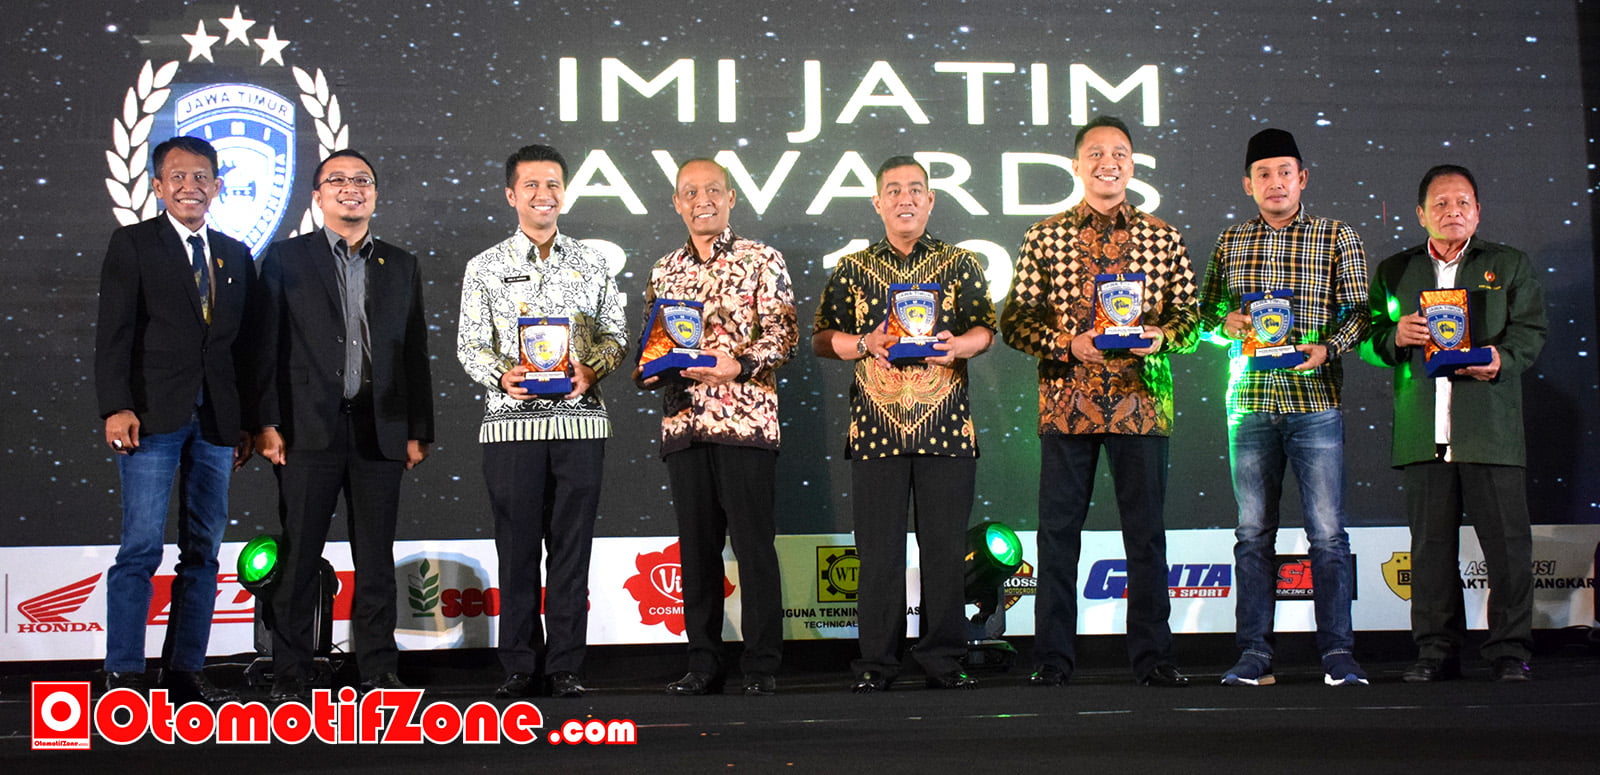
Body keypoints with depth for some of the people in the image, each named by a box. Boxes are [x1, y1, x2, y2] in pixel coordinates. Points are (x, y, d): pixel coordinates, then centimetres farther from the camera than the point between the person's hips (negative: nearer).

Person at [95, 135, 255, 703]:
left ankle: (185, 670, 13)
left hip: (216, 422, 4)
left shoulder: (236, 256, 15)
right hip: (152, 419, -4)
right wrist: (116, 408, -15)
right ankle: (123, 675, 1)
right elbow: (114, 332, -4)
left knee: (203, 551, 6)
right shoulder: (132, 244, 3)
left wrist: (246, 420, 11)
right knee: (141, 548, -6)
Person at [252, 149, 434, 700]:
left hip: (379, 431, 2)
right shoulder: (285, 258, 6)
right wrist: (266, 423, -7)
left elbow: (415, 355, 12)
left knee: (376, 560, 6)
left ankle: (379, 675, 13)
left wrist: (419, 431, 6)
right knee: (299, 557, 2)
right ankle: (290, 677, 10)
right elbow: (265, 346, 1)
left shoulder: (402, 266, 13)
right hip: (309, 428, -2)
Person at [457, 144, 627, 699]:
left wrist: (591, 369, -10)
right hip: (511, 419, -1)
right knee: (517, 548, 3)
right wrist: (501, 375, -16)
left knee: (572, 546, 3)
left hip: (580, 419, 1)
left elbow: (616, 334, 10)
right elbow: (470, 344, 4)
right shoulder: (485, 267, 7)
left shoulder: (592, 264, 11)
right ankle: (520, 667, 12)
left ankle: (566, 667, 11)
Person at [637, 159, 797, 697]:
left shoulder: (761, 261, 3)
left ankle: (761, 666, 5)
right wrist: (649, 370, -1)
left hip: (745, 423, -4)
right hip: (682, 425, 4)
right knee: (697, 546, 7)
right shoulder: (663, 271, 17)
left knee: (754, 544, -3)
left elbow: (784, 333, -5)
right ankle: (704, 664, 15)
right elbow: (650, 342, 20)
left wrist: (739, 365, -19)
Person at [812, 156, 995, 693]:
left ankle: (944, 659, 10)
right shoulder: (852, 269, 12)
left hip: (946, 427, 0)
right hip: (875, 426, 0)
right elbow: (822, 339, 9)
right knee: (879, 548, 0)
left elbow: (984, 330, 6)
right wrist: (865, 343, -10)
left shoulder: (960, 264, 11)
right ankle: (876, 664, 8)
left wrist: (956, 345, -15)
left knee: (945, 545, 1)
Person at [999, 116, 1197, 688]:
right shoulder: (1046, 236, 7)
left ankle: (1153, 657, 13)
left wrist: (1162, 335, -12)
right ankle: (1052, 657, 11)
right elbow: (1014, 319, 2)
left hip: (1140, 400, 1)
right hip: (1067, 400, -1)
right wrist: (1067, 344, -13)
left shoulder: (1163, 238, 10)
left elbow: (1190, 314, 9)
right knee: (1058, 529, 3)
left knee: (1146, 529, 4)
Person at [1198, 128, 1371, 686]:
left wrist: (1327, 348, -15)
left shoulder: (1337, 237, 5)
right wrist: (1226, 322, -4)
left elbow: (1359, 311, 2)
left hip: (1314, 400, -2)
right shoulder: (1230, 242, 13)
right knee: (1253, 533, 4)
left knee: (1328, 532, -3)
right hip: (1249, 403, 3)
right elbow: (1204, 312, 18)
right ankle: (1255, 656, 9)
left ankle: (1338, 654, 4)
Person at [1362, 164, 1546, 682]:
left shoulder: (1511, 265, 14)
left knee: (1507, 541, -3)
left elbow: (1531, 330, 4)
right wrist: (1394, 336, -9)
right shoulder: (1393, 271, 17)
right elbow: (1368, 341, 13)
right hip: (1422, 432, 1)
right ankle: (1437, 650, 11)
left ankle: (1510, 649, 7)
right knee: (1430, 542, 4)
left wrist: (1501, 359, -16)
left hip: (1490, 428, -1)